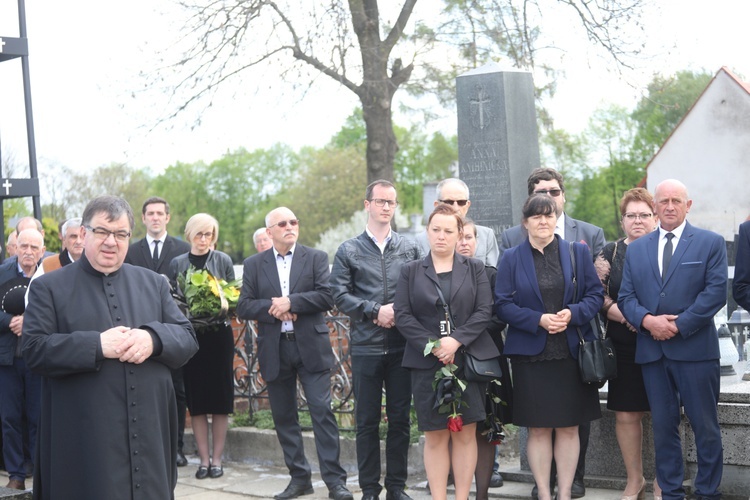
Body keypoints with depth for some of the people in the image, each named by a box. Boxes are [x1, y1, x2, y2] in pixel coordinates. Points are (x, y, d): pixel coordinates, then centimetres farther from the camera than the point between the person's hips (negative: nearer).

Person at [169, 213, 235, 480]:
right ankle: (204, 458, 10)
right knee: (196, 400, 2)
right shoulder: (177, 263, 6)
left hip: (219, 335, -1)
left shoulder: (223, 261, 3)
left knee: (220, 398, 2)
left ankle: (217, 458, 9)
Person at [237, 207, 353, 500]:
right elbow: (243, 307, 2)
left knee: (322, 411, -6)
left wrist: (290, 303, -15)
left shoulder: (316, 258, 5)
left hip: (310, 347, -2)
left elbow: (327, 297, -7)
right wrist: (274, 309, -14)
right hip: (274, 350, 3)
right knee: (283, 417, 7)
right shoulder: (254, 264, 9)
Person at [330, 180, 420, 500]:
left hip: (402, 346, 1)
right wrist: (376, 311, -11)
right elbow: (340, 295, -2)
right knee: (367, 421, 3)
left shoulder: (409, 249, 10)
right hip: (365, 346, -1)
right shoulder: (349, 251, 5)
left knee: (400, 419, 5)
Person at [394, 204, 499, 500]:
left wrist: (456, 340, -15)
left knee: (465, 433, -1)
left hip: (468, 359, 0)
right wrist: (433, 346, -12)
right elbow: (402, 315, 0)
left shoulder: (475, 269, 9)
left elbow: (484, 310, -1)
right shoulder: (411, 271, 9)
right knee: (435, 436, 1)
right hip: (426, 363, 0)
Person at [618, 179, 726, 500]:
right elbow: (626, 296, 8)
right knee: (663, 426, 8)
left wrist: (679, 325, -14)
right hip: (652, 350, 4)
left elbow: (716, 292, -7)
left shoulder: (710, 243, 3)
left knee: (705, 426, 1)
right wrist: (647, 319, -12)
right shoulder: (636, 249, 14)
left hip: (695, 349, -3)